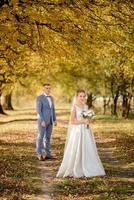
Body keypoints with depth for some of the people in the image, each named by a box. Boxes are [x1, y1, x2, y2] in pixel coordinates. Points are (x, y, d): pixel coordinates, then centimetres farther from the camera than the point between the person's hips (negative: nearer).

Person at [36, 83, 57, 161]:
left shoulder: (51, 98, 12)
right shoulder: (39, 98, -10)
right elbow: (38, 110, -15)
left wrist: (55, 120, 9)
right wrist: (42, 121, -21)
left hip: (50, 121, 7)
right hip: (42, 121, -7)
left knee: (48, 137, 8)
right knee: (41, 137, -2)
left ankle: (48, 154, 12)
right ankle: (40, 155, 4)